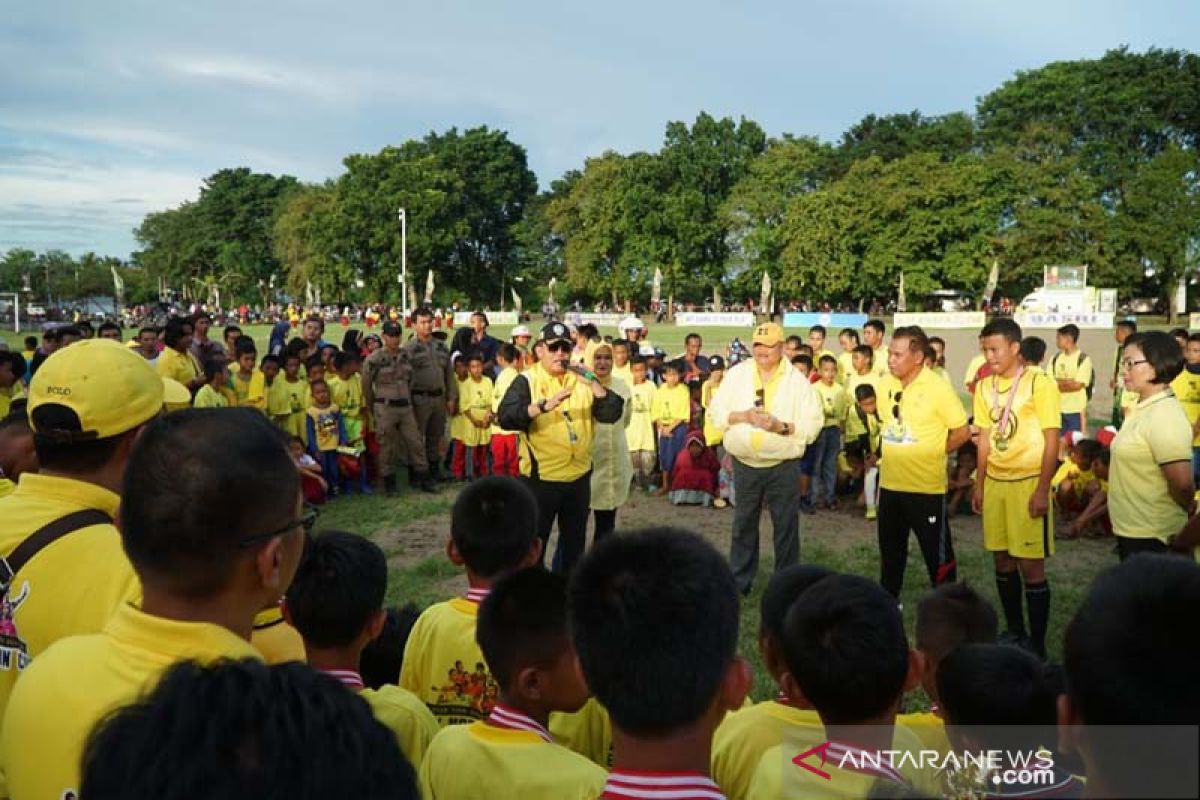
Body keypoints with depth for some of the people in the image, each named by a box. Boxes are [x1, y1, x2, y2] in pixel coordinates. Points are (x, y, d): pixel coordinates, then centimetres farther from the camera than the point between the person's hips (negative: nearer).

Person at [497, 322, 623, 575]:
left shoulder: (582, 380, 7)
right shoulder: (527, 381, -6)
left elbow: (612, 413, -3)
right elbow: (506, 417, -21)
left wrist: (593, 384, -18)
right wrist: (544, 405, -33)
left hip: (579, 477, 4)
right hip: (540, 478, -4)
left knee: (575, 543, 17)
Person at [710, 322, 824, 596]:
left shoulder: (798, 381, -3)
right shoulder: (736, 374, 2)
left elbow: (813, 424, -7)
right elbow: (716, 413, 2)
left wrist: (782, 426, -22)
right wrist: (742, 416, -16)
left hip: (784, 466, -2)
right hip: (745, 464, 2)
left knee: (786, 527, 7)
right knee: (743, 525, 13)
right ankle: (738, 582, 27)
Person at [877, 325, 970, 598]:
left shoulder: (938, 388, -15)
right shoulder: (887, 385, 3)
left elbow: (962, 432, -9)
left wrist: (933, 453, -1)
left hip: (925, 486, -6)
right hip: (889, 484, 6)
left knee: (937, 553, 5)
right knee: (890, 551, 19)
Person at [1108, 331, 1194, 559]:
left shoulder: (1164, 416, -22)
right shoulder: (1145, 408, 8)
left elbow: (1182, 484, -27)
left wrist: (1188, 507, -9)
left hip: (1148, 535, -9)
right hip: (1131, 530, 9)